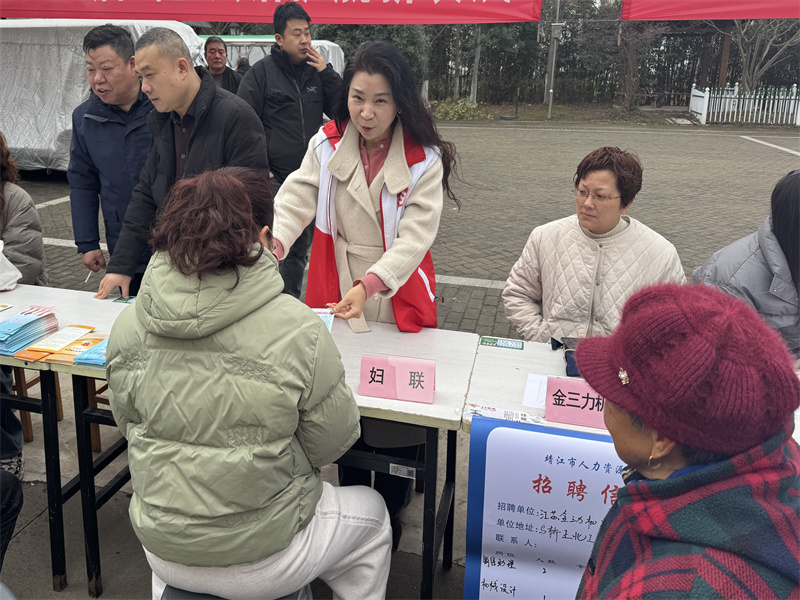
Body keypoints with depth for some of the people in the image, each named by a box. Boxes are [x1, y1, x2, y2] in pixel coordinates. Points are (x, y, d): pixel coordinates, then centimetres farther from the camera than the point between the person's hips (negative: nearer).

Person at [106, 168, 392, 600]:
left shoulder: (127, 327, -13)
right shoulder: (299, 331, -25)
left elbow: (128, 424, 3)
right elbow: (334, 440, -12)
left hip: (162, 553, 4)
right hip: (260, 563, -4)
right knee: (371, 513, 25)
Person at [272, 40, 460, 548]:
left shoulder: (424, 160, -10)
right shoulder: (327, 145, 0)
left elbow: (415, 237, -18)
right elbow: (296, 199, -8)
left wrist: (368, 286, -34)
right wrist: (273, 241, -31)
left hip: (398, 302, -2)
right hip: (335, 296, 3)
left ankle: (390, 510, 29)